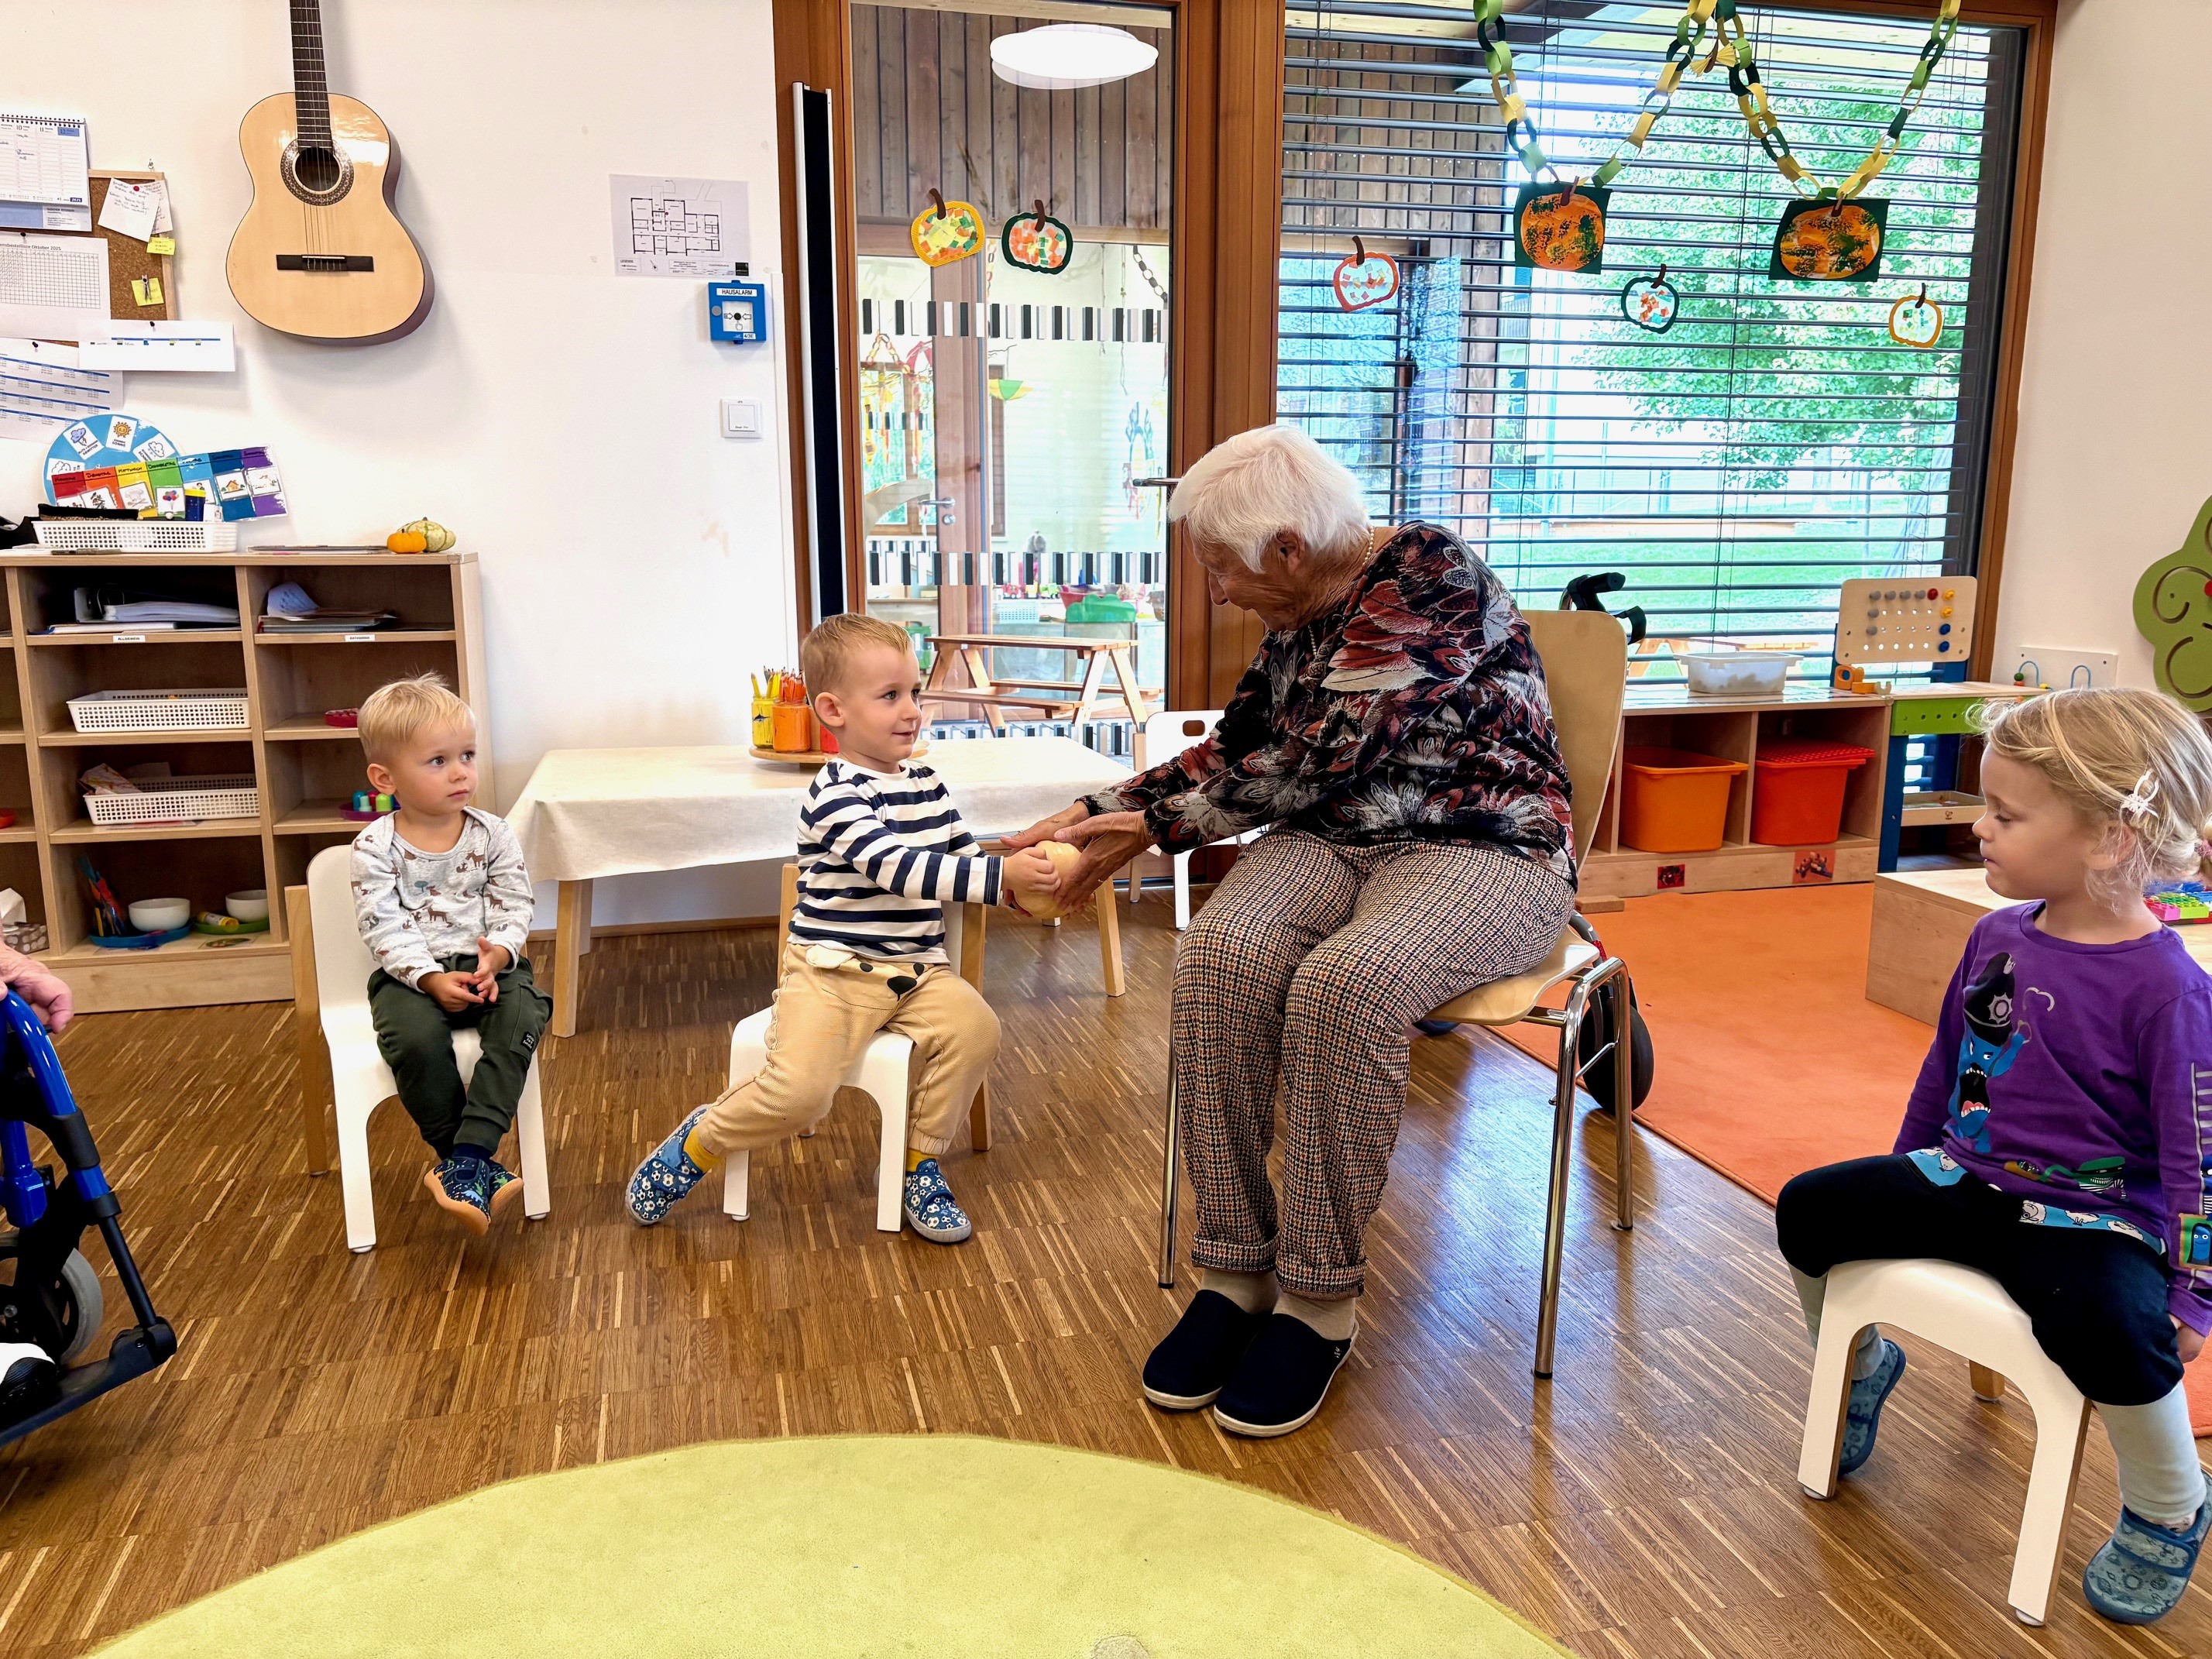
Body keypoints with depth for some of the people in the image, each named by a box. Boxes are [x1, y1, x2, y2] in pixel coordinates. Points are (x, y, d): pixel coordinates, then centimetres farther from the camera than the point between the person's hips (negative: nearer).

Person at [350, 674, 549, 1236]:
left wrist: (497, 956, -20)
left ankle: (467, 1158, -29)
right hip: (412, 977, -2)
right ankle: (481, 1162, -14)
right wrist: (431, 978, -23)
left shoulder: (492, 834, 2)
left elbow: (515, 907, 0)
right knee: (416, 1041, -32)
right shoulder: (376, 848, -4)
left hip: (487, 966, 2)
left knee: (524, 1015, -30)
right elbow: (384, 930, -10)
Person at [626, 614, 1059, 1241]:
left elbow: (965, 861, 14)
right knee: (800, 1088, -23)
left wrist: (1022, 885, -7)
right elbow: (898, 869, -26)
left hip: (917, 970, 6)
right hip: (834, 970, -6)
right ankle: (697, 1144, 10)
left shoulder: (927, 786, 10)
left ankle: (919, 1163, 0)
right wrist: (1000, 876, -31)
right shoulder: (837, 794, -14)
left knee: (974, 1027, -22)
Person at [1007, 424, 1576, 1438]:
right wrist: (1093, 813, 15)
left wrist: (1153, 826, -8)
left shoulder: (1431, 577, -14)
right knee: (1219, 955, -26)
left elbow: (1319, 764, -17)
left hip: (1480, 848, -6)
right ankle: (1235, 1269, -17)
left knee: (1345, 983, -36)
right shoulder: (1298, 618, 11)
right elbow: (1232, 752, 22)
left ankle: (1319, 1298, -20)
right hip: (1333, 842, 6)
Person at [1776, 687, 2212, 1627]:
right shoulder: (1998, 937, 0)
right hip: (1963, 1182, 6)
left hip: (2090, 1220, -6)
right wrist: (1905, 1178, 22)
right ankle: (1859, 1364, 24)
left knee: (2110, 1324, -33)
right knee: (1809, 1209, -7)